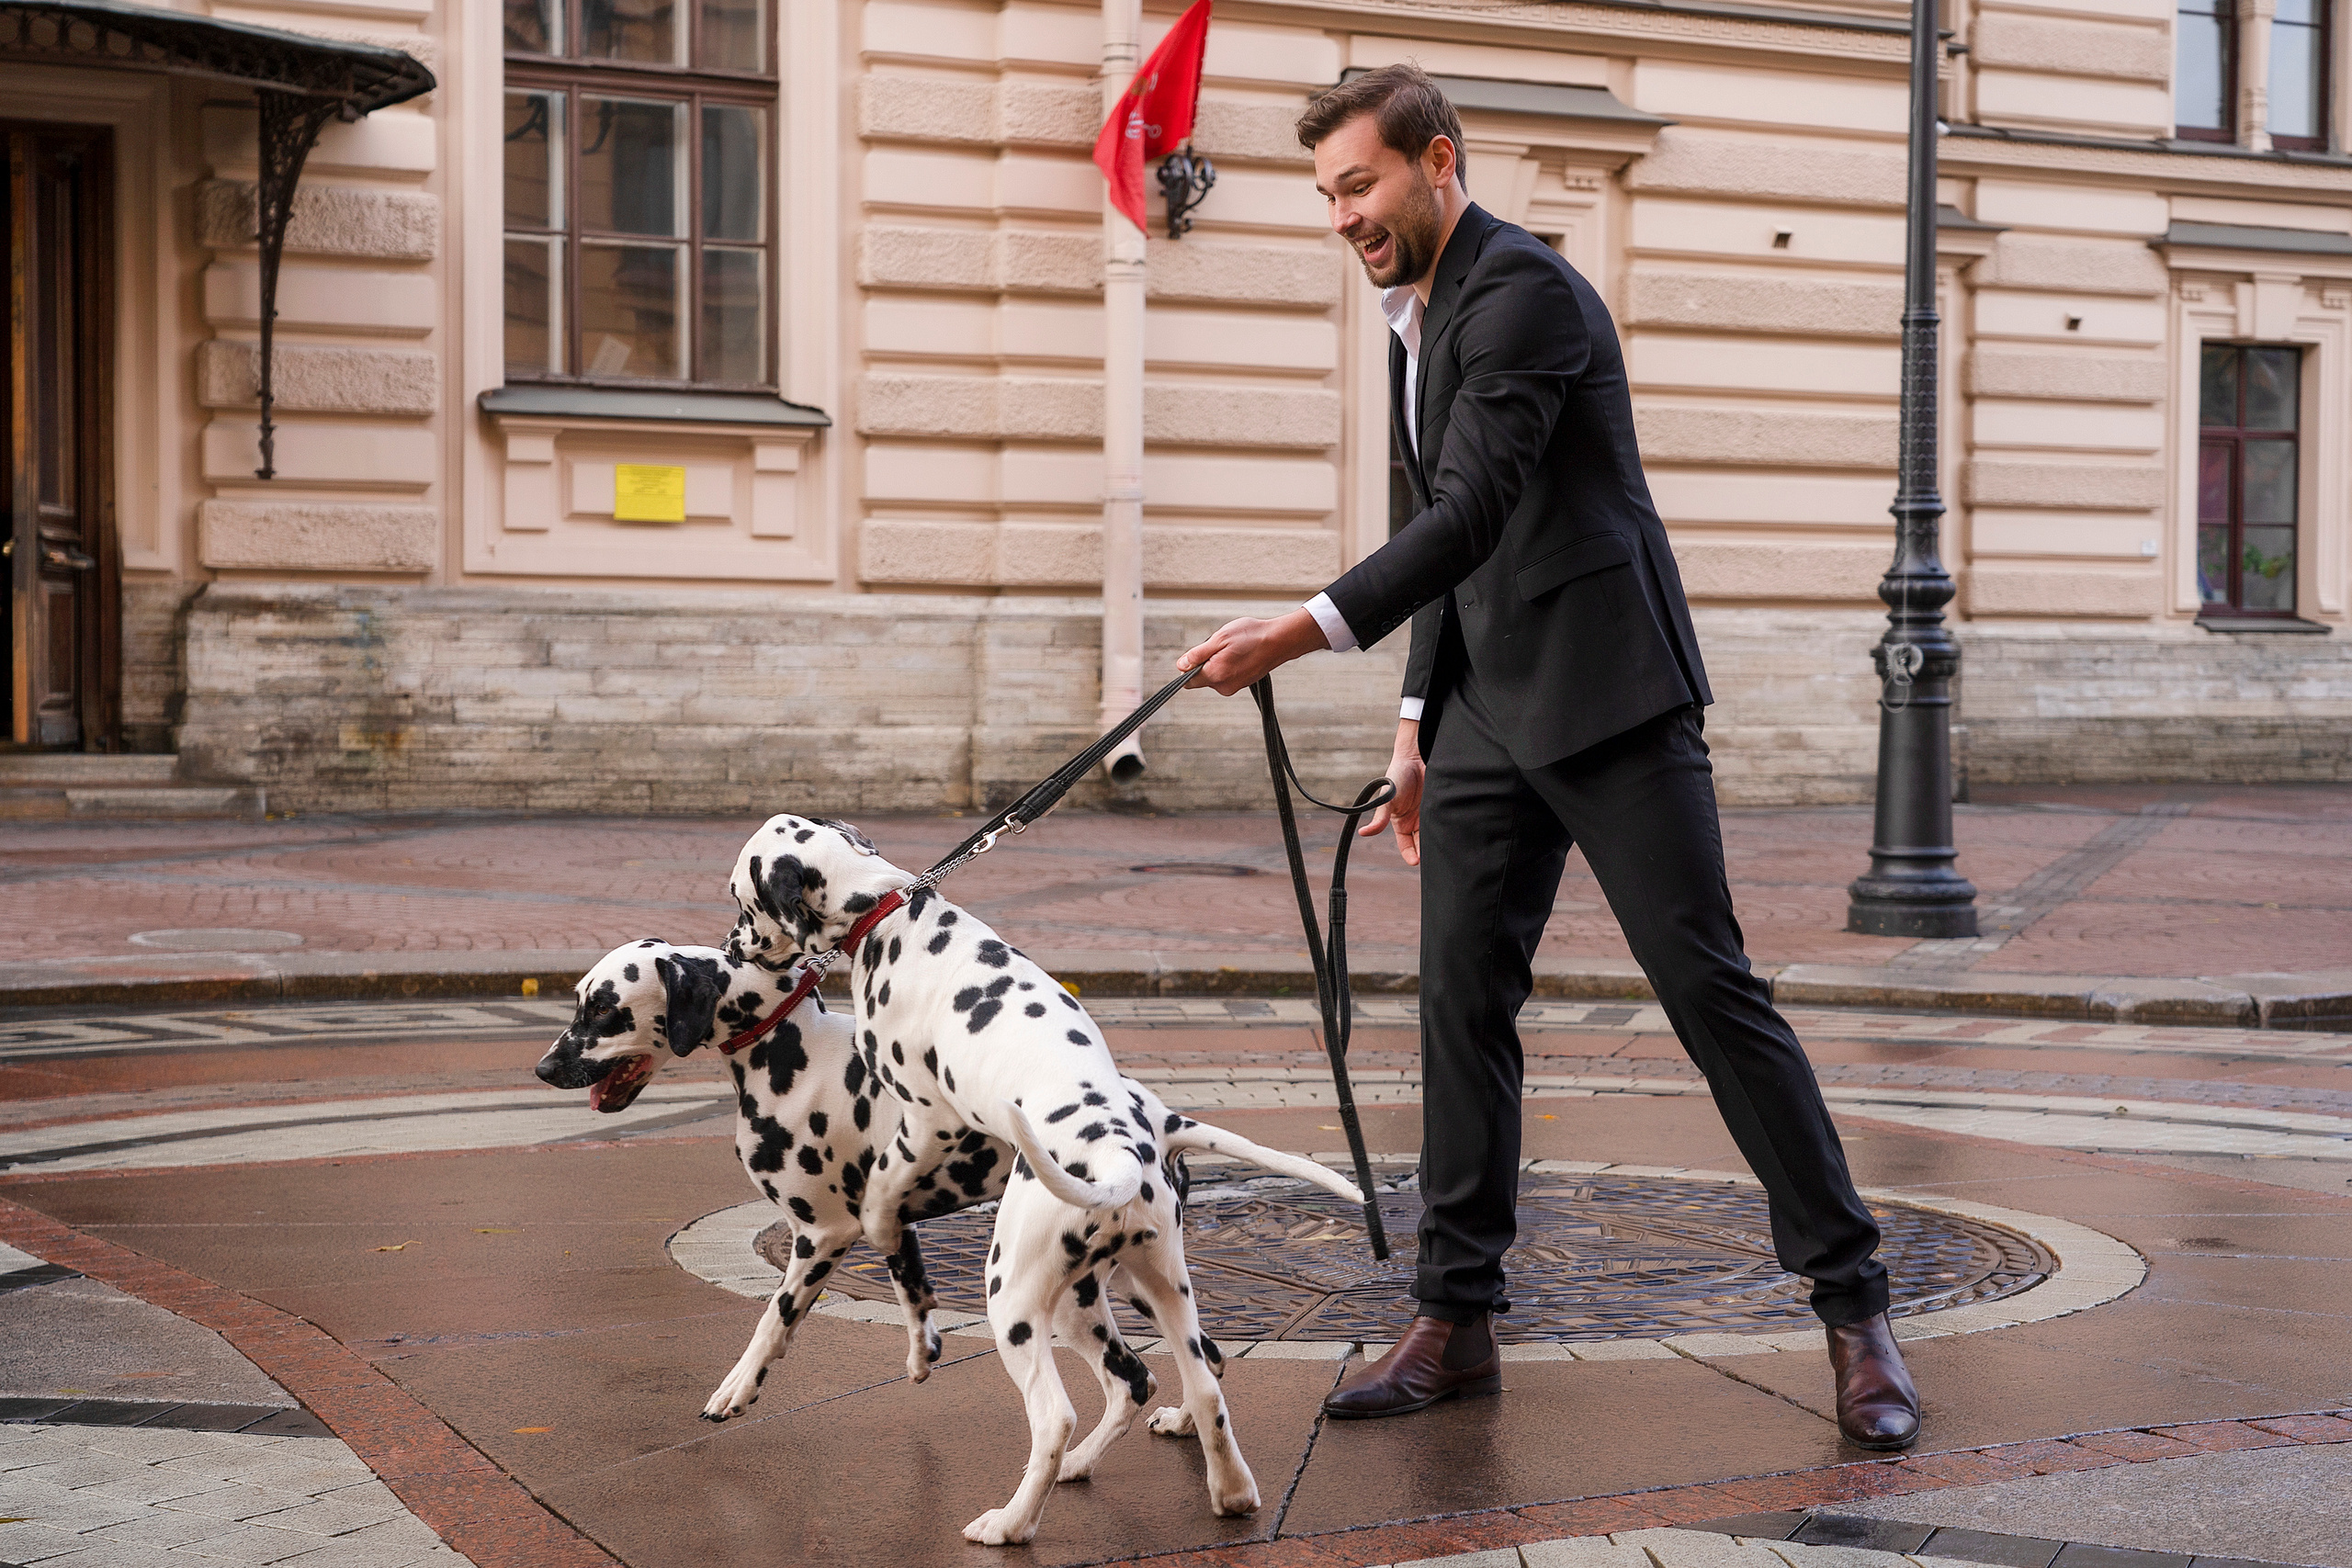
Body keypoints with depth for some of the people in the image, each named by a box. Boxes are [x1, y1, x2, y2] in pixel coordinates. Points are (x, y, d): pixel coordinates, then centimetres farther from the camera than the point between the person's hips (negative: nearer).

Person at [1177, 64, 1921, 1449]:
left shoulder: (1525, 286, -13)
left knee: (1708, 986, -7)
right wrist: (1422, 726, 19)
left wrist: (1303, 632, -30)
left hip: (1609, 696, -9)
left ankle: (1854, 1307, 1)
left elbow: (1473, 514, -24)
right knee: (1462, 1001, 4)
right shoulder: (1419, 323, 17)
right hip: (1490, 713, 9)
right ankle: (1458, 1321, 12)